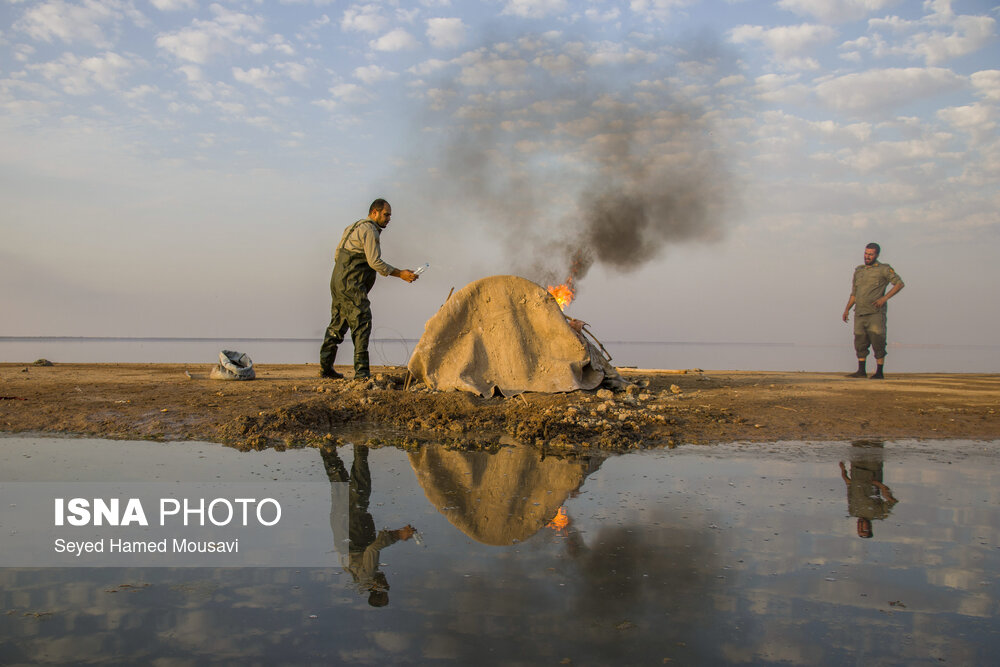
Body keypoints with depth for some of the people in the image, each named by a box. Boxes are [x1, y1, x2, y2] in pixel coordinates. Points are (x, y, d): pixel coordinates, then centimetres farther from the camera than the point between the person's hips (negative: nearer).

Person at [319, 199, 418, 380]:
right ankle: (361, 371, -15)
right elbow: (375, 262, -17)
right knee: (361, 325, -12)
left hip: (337, 282, 10)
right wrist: (400, 274, -14)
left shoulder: (355, 228, 23)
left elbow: (337, 255, 24)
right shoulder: (369, 229, -9)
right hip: (352, 285, -10)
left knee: (337, 324, 14)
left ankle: (325, 366, 19)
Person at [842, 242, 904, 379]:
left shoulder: (883, 269, 1)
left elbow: (899, 283, -6)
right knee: (860, 342, 5)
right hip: (859, 313, 5)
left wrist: (884, 298, -15)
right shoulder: (858, 270, 18)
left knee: (877, 342, -5)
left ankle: (879, 372, -1)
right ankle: (861, 371, 13)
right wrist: (847, 309, 13)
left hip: (875, 313, -5)